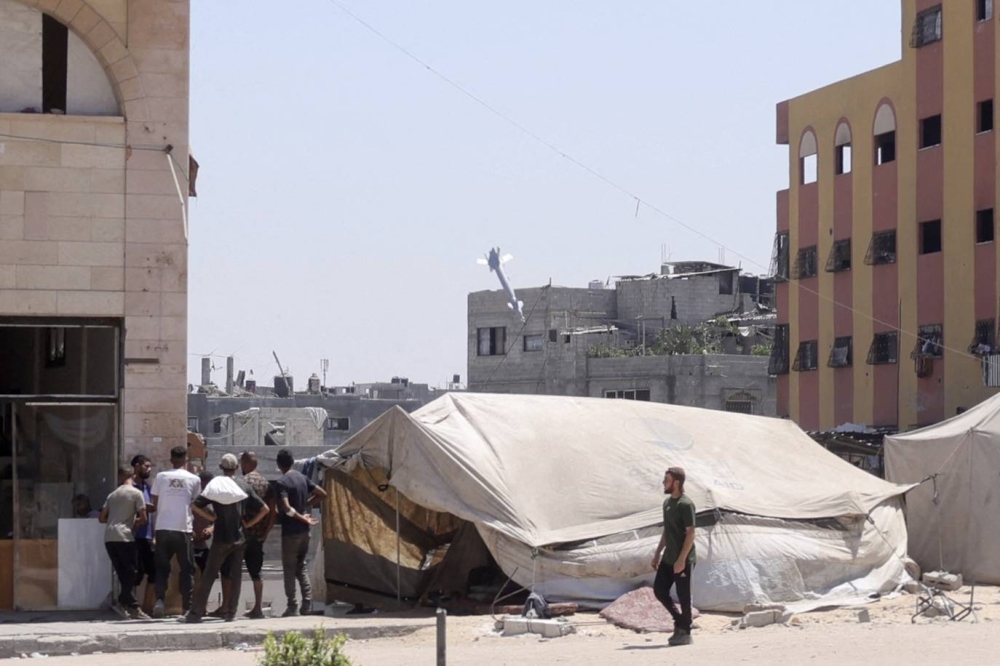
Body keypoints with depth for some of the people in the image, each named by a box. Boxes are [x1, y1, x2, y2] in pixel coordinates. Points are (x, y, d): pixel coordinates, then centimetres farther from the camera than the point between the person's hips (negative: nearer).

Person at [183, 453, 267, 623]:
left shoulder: (215, 485, -4)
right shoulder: (244, 486, 3)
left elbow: (195, 506, -11)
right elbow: (264, 509, 3)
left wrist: (212, 518, -3)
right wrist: (248, 523, 7)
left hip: (221, 538, -2)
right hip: (239, 538, 2)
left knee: (208, 576, 0)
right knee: (235, 576, 8)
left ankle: (196, 613, -1)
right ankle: (231, 612, 6)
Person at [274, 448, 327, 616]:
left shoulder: (281, 483, -14)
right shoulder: (302, 478, 8)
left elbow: (286, 508, -24)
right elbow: (322, 494, 14)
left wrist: (302, 518, -14)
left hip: (290, 531, -6)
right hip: (304, 531, 6)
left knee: (289, 569, 1)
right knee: (301, 567, 15)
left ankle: (292, 607, 1)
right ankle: (307, 603, 7)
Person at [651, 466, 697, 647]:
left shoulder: (685, 504, -15)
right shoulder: (667, 502, 13)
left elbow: (690, 533, -18)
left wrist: (681, 559, -22)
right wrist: (658, 553, 19)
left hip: (683, 560, -9)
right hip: (668, 558, 9)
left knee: (683, 596, -1)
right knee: (659, 589, 8)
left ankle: (685, 633, 7)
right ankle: (679, 621, 22)